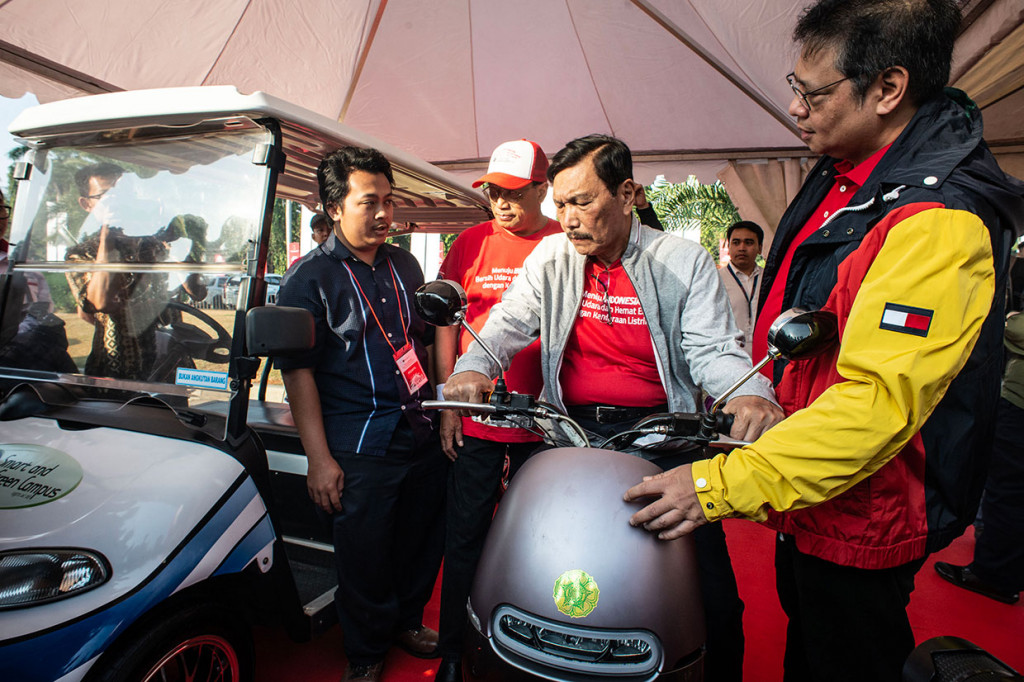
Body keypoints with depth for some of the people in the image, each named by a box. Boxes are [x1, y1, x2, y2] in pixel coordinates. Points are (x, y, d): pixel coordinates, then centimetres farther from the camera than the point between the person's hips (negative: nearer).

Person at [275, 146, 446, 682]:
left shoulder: (405, 265, 12)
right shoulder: (308, 277, -6)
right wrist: (319, 458, -15)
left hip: (423, 436, 6)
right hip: (359, 450, -5)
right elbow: (297, 370, -10)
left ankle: (406, 623, 44)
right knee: (364, 558, 6)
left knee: (423, 543, 18)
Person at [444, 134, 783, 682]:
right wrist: (473, 366, -20)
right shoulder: (550, 257, 6)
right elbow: (508, 323, 1)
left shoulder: (685, 261, -1)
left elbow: (714, 348, -7)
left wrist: (750, 393, -28)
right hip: (570, 429, 2)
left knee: (714, 596, -2)